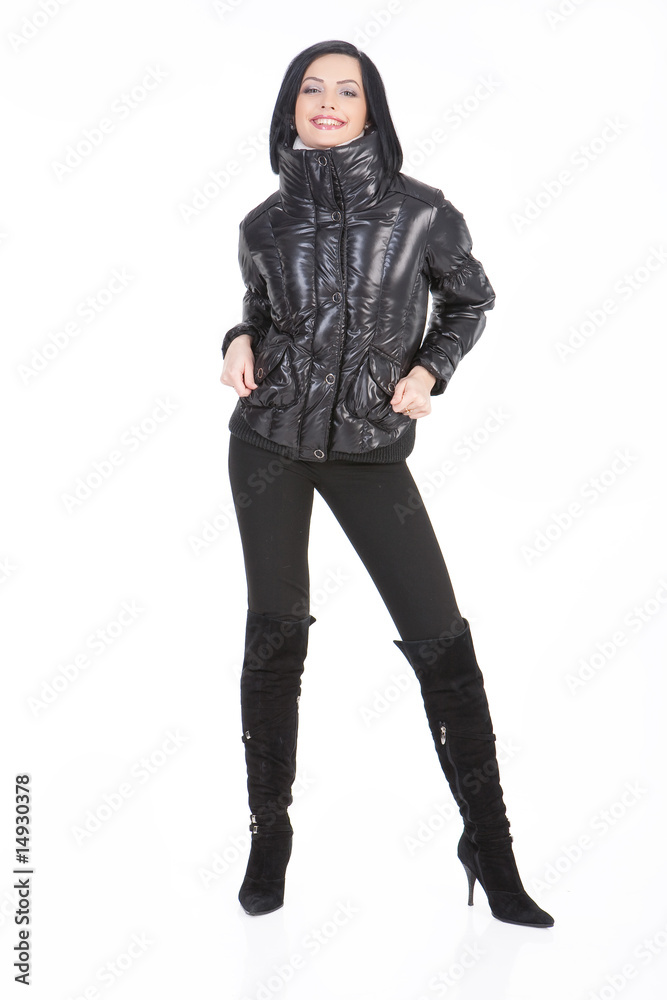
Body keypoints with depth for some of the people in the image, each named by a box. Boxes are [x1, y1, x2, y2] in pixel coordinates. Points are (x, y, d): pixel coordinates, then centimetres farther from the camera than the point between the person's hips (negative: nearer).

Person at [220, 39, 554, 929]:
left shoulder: (421, 214, -4)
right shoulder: (265, 227, 2)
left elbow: (471, 299, 11)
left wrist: (429, 370, -4)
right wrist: (242, 343, -2)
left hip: (371, 448, -1)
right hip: (269, 440, 2)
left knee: (442, 640, -6)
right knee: (274, 636, 6)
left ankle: (492, 855, 9)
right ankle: (270, 833, 24)